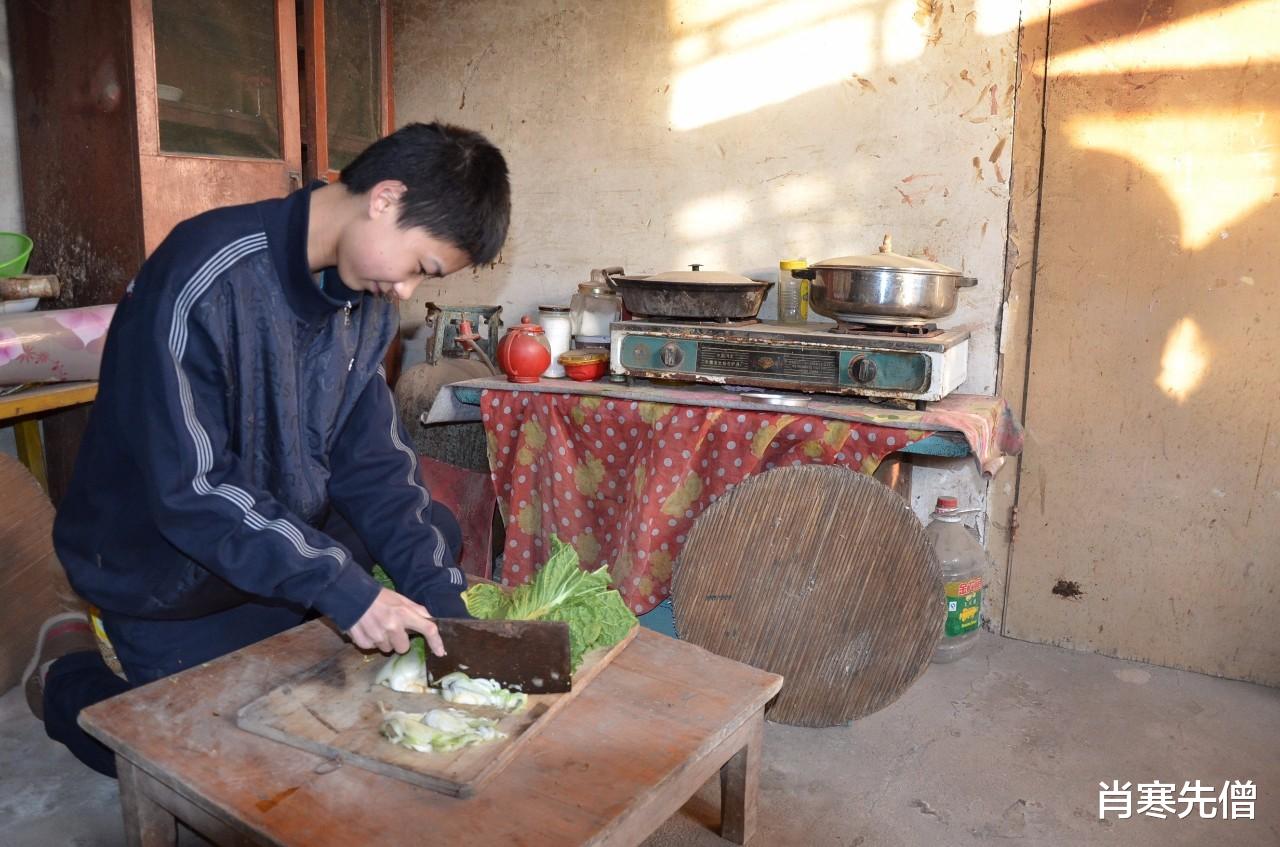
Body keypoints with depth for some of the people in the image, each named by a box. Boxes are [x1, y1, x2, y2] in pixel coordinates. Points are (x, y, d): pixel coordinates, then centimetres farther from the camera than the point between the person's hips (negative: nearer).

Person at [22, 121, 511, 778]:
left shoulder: (368, 299, -5)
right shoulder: (205, 278, -28)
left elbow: (374, 462, -6)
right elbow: (187, 486, -29)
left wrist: (438, 598, -16)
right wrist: (338, 584, -33)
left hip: (293, 533, 7)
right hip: (167, 568, -6)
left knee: (435, 537, 1)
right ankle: (69, 676, 22)